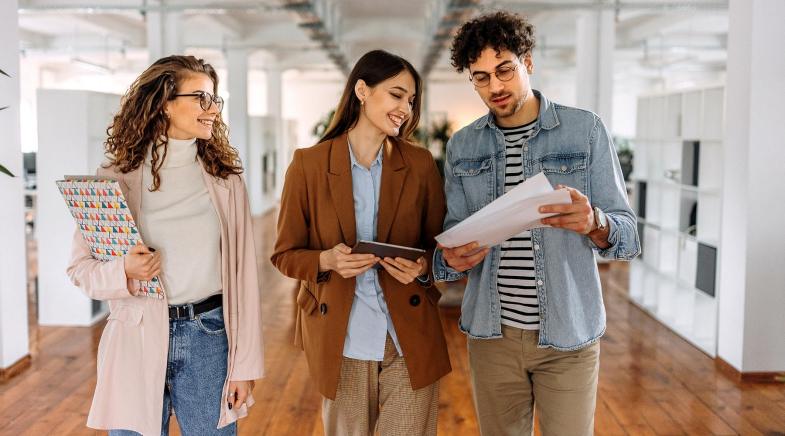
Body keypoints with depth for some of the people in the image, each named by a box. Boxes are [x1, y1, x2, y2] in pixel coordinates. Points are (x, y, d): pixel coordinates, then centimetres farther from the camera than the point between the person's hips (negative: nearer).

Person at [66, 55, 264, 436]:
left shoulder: (225, 180, 3)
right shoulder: (115, 179, -2)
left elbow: (243, 275, 2)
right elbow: (80, 268, 2)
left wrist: (245, 363, -1)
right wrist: (123, 271, -19)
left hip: (209, 338, 1)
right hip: (137, 340, -1)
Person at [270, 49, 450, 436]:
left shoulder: (420, 164, 2)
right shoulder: (309, 164, -4)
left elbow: (441, 245, 8)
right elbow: (285, 254, 1)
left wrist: (422, 266, -14)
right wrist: (326, 260, -19)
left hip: (411, 342, 1)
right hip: (340, 342, -1)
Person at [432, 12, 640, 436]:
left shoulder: (585, 130, -3)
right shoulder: (462, 146, 6)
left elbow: (627, 235, -5)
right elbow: (453, 232, 6)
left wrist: (594, 223, -28)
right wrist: (451, 258, -17)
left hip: (568, 335, -2)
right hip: (491, 333, 3)